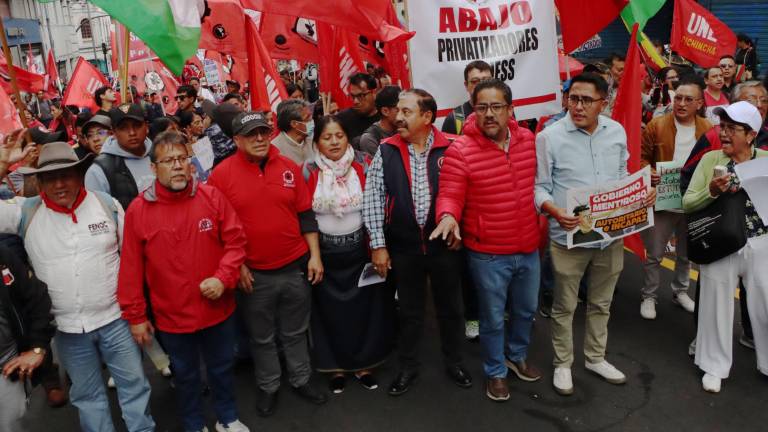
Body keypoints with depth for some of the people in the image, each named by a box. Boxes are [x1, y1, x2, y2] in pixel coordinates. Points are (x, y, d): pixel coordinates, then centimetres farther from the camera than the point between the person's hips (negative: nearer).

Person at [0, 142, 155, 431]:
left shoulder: (107, 205, -6)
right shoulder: (26, 212, -5)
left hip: (115, 318, -1)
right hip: (67, 327, 1)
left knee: (133, 383, 11)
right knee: (87, 394, 18)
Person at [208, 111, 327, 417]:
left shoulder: (290, 168, 0)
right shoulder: (222, 174, -8)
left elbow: (305, 215, 4)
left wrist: (315, 255, 0)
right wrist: (236, 265, -8)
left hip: (296, 268, 2)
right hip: (254, 274, -2)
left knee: (296, 332, 18)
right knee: (262, 338, 15)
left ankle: (301, 380, 37)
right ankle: (268, 387, 35)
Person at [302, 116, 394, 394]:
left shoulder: (364, 165, -4)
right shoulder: (308, 172, -5)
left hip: (359, 250, 0)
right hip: (324, 253, 0)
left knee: (364, 307, 9)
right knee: (330, 311, 9)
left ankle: (364, 363, 28)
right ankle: (336, 366, 28)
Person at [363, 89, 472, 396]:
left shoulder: (449, 149, -5)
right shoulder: (386, 151, -3)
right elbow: (372, 199, -3)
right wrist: (378, 245, -6)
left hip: (444, 244, 0)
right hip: (403, 247, 0)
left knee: (450, 307, 15)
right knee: (410, 310, 15)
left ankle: (453, 361, 37)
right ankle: (408, 366, 33)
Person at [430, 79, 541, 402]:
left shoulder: (529, 140, -1)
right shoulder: (460, 150, -17)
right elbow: (450, 196, -17)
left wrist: (541, 223, 14)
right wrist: (448, 216, -37)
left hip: (528, 248, 5)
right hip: (487, 254, -5)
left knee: (526, 310, 24)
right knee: (493, 318, 12)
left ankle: (517, 355, 50)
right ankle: (495, 371, 36)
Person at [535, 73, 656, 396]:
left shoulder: (616, 132, 2)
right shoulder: (549, 137, -13)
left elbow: (622, 176, 14)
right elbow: (539, 187, -10)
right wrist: (554, 210, -29)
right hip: (569, 237, -5)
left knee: (601, 303, 21)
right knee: (565, 307, 10)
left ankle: (595, 357, 41)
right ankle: (563, 364, 30)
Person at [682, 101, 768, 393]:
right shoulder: (711, 159, -3)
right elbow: (687, 204, -6)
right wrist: (711, 190, -22)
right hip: (720, 246, -1)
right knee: (717, 306, 11)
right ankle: (715, 366, 29)